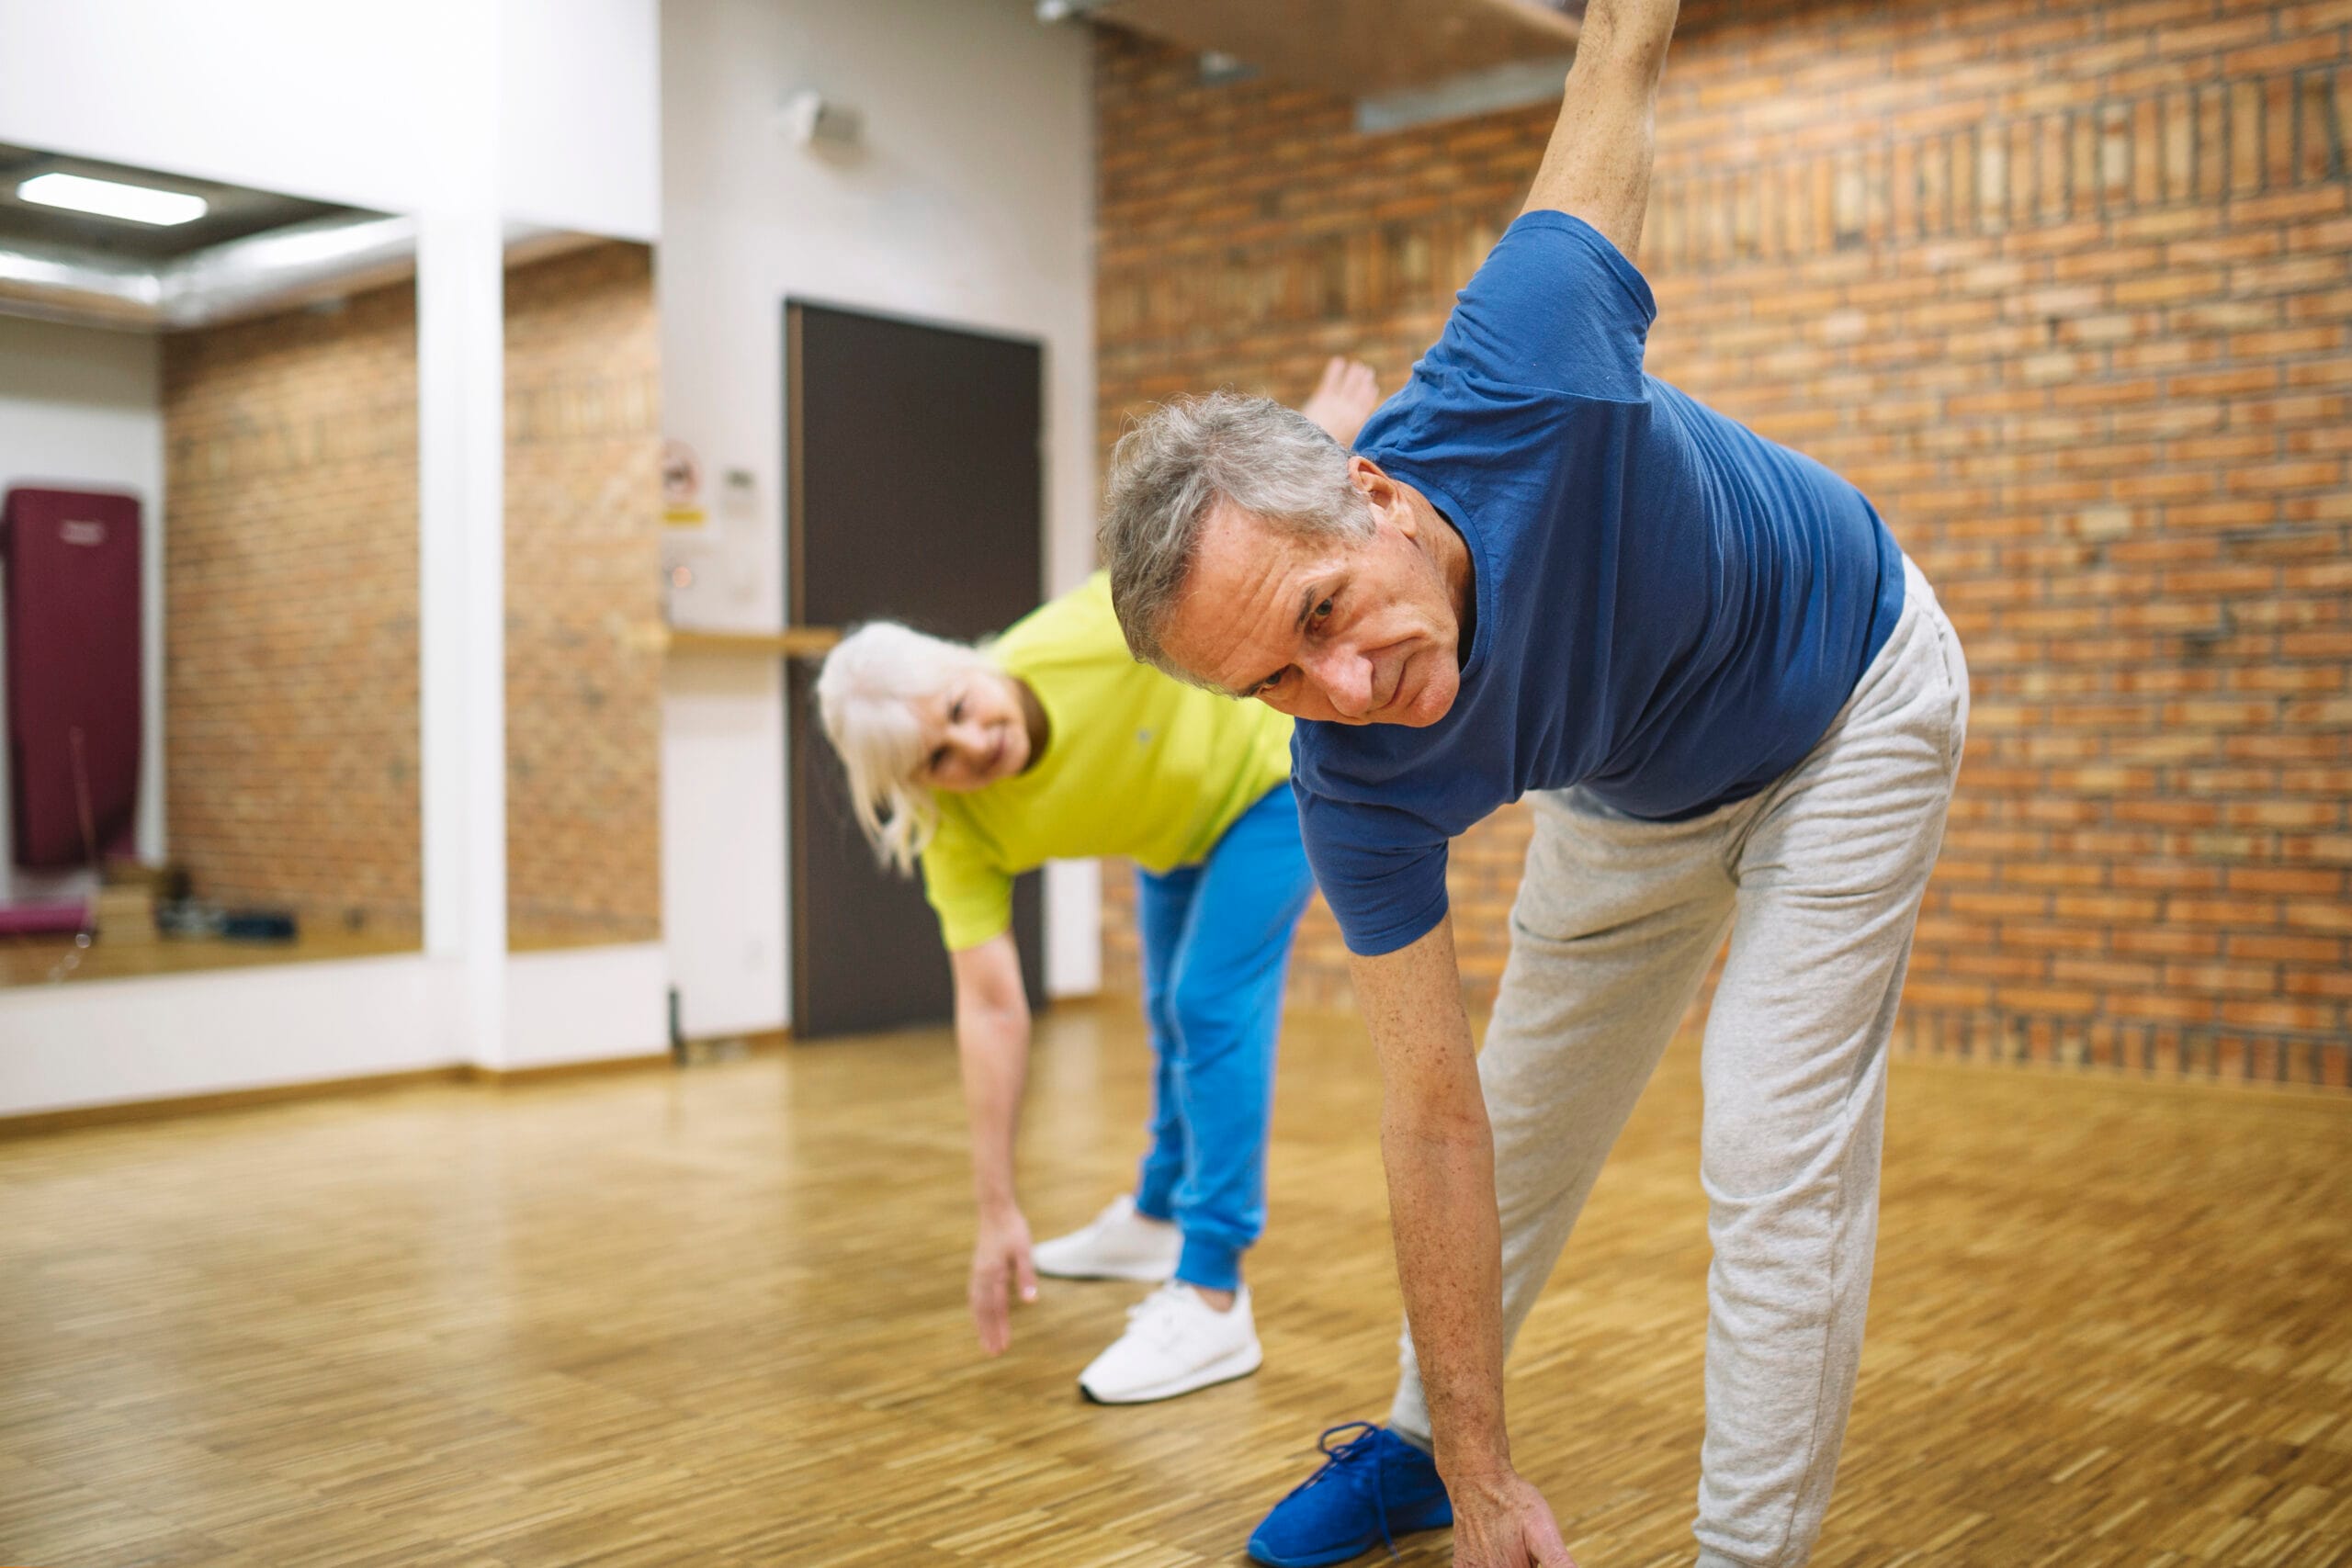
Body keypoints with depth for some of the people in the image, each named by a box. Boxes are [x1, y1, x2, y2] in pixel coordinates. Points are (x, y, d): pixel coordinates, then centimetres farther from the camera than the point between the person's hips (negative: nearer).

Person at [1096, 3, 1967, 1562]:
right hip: (1629, 794, 3)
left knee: (1774, 1143, -11)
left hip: (1848, 704, -2)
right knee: (1526, 1111, 15)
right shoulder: (1358, 786, -30)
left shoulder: (1517, 378, -42)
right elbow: (1438, 1118, -24)